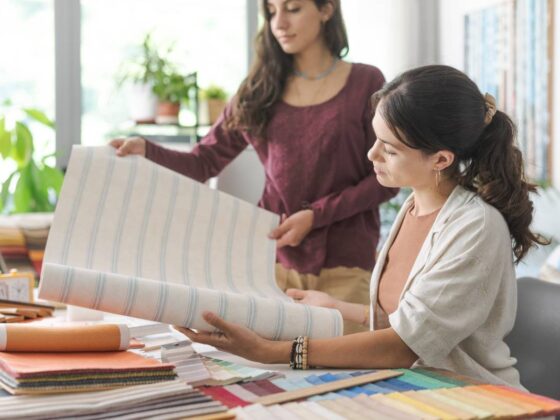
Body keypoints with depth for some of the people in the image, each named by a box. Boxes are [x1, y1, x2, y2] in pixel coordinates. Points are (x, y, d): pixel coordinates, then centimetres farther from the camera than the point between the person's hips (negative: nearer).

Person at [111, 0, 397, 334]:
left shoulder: (365, 83, 0)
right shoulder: (260, 89, 8)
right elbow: (205, 163, 4)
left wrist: (315, 215, -14)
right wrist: (146, 151, -13)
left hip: (345, 264, -2)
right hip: (276, 257, 2)